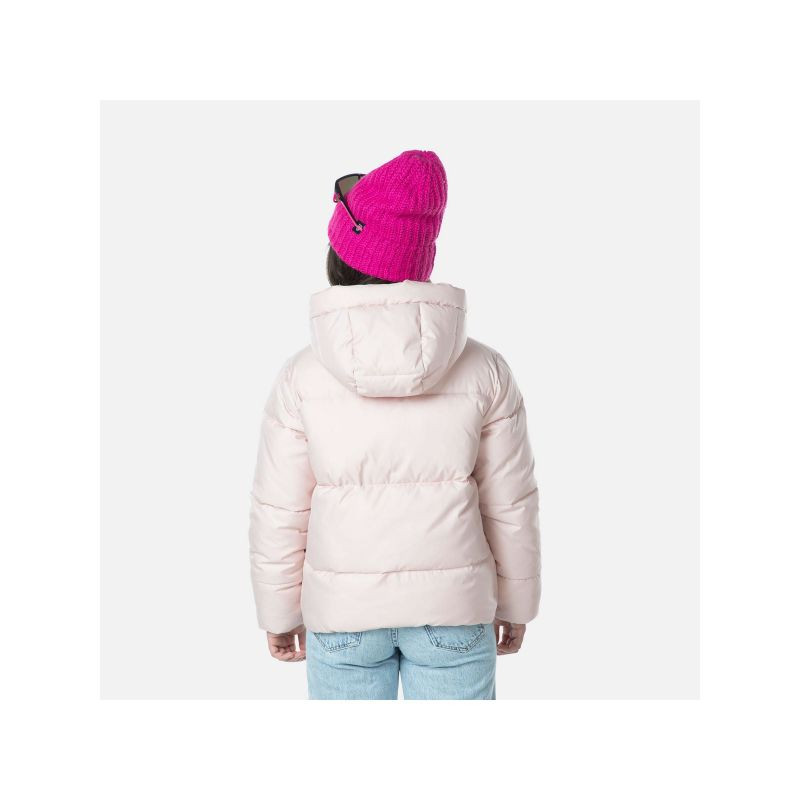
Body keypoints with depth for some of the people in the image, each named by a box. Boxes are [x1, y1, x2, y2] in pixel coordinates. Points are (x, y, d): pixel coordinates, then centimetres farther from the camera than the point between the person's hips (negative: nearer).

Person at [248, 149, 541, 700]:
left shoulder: (302, 376, -11)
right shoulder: (484, 369, -9)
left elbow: (279, 514, -5)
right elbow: (511, 504, -2)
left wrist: (280, 613, 11)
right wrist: (516, 602, 12)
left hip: (344, 613, 0)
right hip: (454, 610, 0)